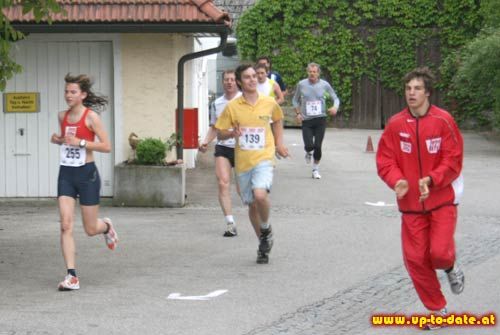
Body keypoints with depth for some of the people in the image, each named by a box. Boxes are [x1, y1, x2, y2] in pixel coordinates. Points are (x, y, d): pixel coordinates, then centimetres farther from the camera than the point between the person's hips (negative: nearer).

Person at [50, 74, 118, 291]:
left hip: (86, 174, -4)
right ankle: (71, 276, -10)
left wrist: (80, 142, -22)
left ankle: (106, 227, 45)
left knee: (90, 229, 7)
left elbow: (106, 146, -13)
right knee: (66, 225, -10)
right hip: (66, 174, 4)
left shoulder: (91, 117, -10)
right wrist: (58, 140, 1)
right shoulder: (63, 116, 6)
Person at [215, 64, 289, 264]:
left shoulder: (269, 103, 1)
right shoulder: (232, 107, -2)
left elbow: (277, 120, 23)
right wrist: (232, 133, -16)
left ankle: (266, 229, 2)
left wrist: (279, 143, 15)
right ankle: (264, 244, 29)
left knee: (260, 195, -27)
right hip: (243, 162, 2)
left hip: (264, 159, -2)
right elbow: (220, 133, 4)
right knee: (251, 204, 10)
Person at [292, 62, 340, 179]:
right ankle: (309, 152, 26)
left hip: (320, 119, 0)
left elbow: (335, 98, 8)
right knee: (309, 145, -12)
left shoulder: (324, 85, 0)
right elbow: (295, 100, 14)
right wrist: (298, 113, 1)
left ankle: (315, 169, 14)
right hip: (306, 120, 0)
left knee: (318, 146, -5)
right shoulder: (301, 84, 1)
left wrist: (335, 107, -13)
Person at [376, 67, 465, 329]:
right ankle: (438, 310, 22)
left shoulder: (443, 121, -10)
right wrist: (397, 181, -21)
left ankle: (451, 269, 23)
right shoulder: (395, 124, -4)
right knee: (415, 258, 4)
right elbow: (384, 161, -2)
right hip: (411, 202, 3)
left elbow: (453, 160, -10)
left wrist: (432, 180, -25)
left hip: (441, 199, -3)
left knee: (440, 252, -16)